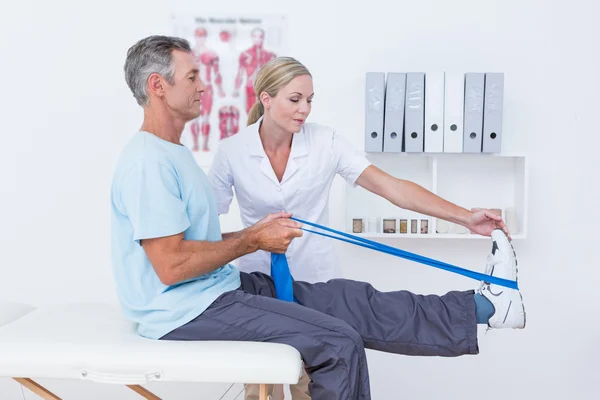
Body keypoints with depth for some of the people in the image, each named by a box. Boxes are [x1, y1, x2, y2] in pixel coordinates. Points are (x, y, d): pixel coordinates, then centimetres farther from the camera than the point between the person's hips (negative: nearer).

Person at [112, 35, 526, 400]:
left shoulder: (173, 153, 13)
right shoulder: (149, 162, -20)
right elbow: (171, 265, -25)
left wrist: (256, 233, 4)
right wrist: (253, 240, -14)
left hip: (220, 288, 9)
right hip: (187, 312, -9)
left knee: (352, 300, 2)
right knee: (337, 343, -17)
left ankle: (483, 306, 6)